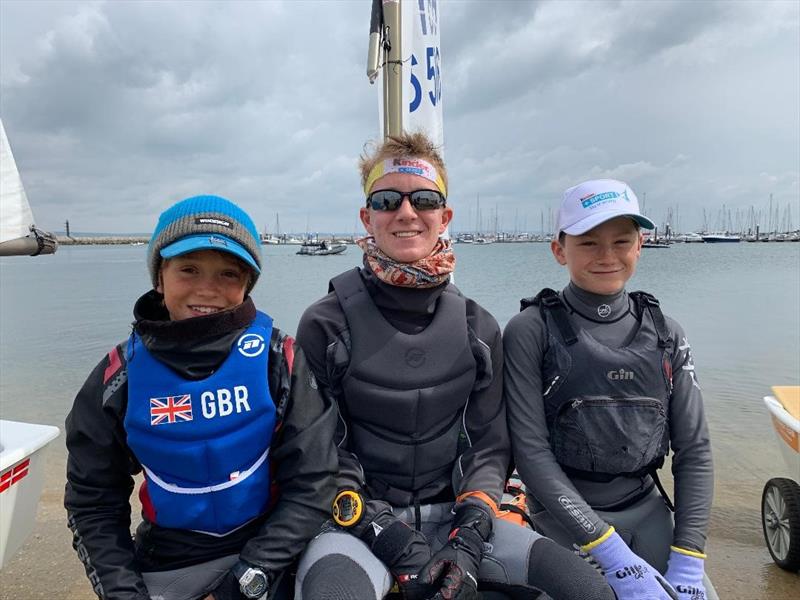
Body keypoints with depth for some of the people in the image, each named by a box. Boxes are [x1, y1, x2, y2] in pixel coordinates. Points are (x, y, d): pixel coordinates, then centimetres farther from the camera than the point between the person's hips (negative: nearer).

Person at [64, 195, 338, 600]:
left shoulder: (279, 360, -15)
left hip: (264, 552, -1)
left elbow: (309, 486, -14)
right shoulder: (119, 377, -8)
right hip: (164, 566, 2)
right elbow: (93, 502, 0)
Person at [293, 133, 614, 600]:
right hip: (360, 522, -3)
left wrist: (469, 539, -11)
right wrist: (394, 543, -15)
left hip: (454, 514, 4)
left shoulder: (477, 327, 3)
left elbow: (490, 444, 3)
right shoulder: (326, 325, -7)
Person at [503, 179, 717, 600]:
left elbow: (694, 450, 2)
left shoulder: (665, 335, 2)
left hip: (648, 510, 4)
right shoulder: (530, 332, -11)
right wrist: (614, 556, -17)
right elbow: (531, 452, -15)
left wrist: (687, 560, -6)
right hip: (566, 517, -4)